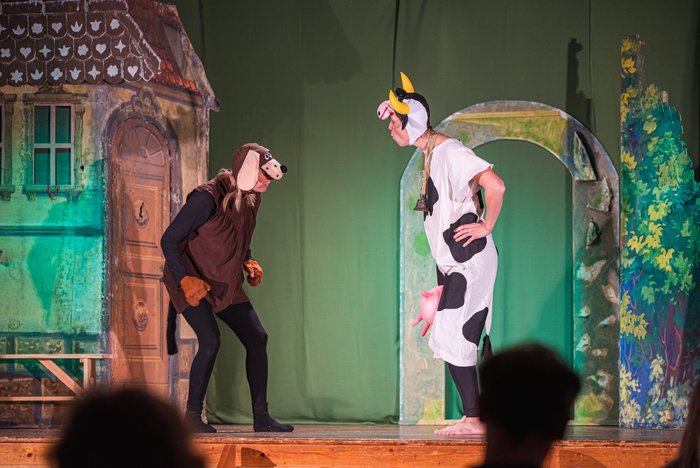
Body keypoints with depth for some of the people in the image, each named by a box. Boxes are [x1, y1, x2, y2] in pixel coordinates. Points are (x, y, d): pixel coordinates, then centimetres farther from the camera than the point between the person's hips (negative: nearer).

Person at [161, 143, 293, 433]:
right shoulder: (208, 197, -24)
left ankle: (261, 417, 7)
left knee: (257, 338, 1)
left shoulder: (251, 199, 1)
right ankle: (193, 416, -9)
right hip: (191, 282, -8)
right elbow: (169, 240, -22)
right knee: (210, 341, -23)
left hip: (225, 283, 8)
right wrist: (185, 279, -32)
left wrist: (249, 263, 3)